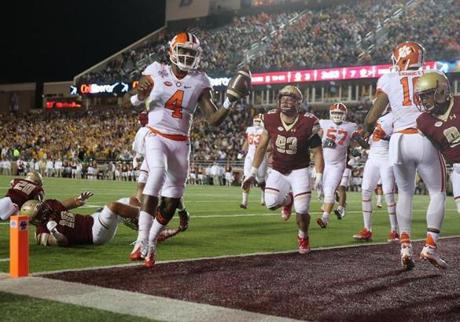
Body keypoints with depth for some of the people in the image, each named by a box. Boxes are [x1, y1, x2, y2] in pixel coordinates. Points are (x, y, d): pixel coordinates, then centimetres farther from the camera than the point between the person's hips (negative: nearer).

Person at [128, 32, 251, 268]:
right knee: (157, 173, -32)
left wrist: (231, 101, -12)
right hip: (156, 136, -3)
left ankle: (151, 243, 21)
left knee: (171, 201, 2)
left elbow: (214, 120, 1)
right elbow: (131, 103, 2)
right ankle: (142, 240, -30)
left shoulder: (199, 83, 3)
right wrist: (140, 95, -20)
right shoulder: (156, 73, -2)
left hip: (181, 143, 4)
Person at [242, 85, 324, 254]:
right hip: (277, 170, 2)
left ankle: (303, 236, 21)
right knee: (271, 203, -21)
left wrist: (319, 177, -20)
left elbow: (317, 152, -10)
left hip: (299, 171, -2)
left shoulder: (307, 123, -18)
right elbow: (262, 147, 1)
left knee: (302, 210, -14)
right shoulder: (271, 119, -10)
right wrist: (253, 173, 0)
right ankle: (287, 200, 18)